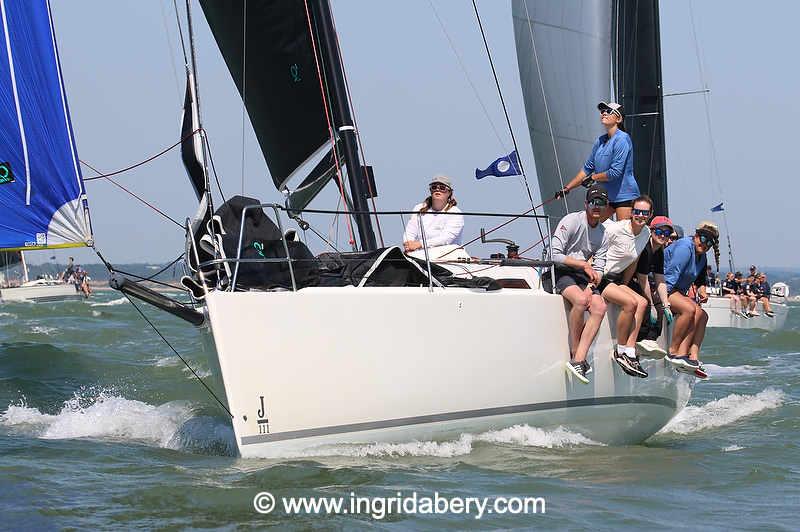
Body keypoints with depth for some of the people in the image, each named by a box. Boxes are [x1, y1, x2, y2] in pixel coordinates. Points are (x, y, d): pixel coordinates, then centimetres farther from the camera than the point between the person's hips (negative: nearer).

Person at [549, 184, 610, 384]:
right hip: (561, 271, -6)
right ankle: (574, 352, -20)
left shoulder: (603, 234, 9)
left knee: (600, 307, -22)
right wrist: (584, 264, -13)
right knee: (580, 299, -35)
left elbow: (598, 269, 7)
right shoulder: (571, 221, -10)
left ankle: (578, 360, -27)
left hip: (583, 276, 6)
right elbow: (555, 255, -16)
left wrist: (590, 287, -13)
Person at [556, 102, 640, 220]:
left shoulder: (622, 139, -15)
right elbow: (587, 168, 18)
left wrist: (593, 177, -6)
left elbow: (615, 172, -20)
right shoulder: (600, 141, 10)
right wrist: (567, 188, 15)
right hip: (605, 196, 8)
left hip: (624, 196, -8)